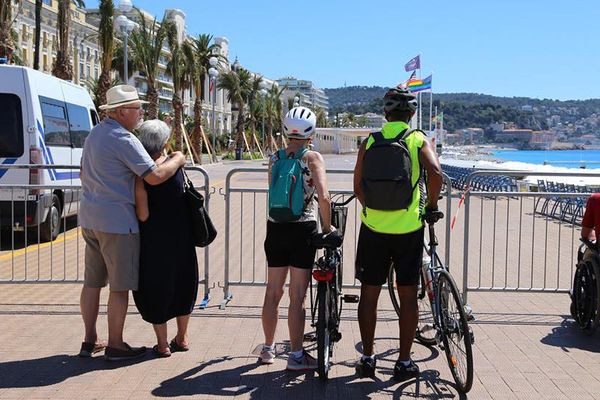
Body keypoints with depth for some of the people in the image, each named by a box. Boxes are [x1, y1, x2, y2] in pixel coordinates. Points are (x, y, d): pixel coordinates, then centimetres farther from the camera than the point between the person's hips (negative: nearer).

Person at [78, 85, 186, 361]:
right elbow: (155, 176, -22)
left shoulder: (94, 134, 13)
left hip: (90, 218, 9)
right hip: (117, 221, -9)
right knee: (120, 286, 0)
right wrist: (177, 160, -6)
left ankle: (90, 341, 22)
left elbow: (84, 174, 23)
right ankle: (115, 346, 7)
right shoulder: (124, 139, -17)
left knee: (92, 281, 14)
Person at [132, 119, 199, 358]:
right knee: (181, 283, 20)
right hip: (181, 236, 4)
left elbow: (143, 215, -17)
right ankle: (182, 338, 31)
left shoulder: (141, 174, -16)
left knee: (154, 287, 10)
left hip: (154, 239, -4)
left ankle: (162, 344, 15)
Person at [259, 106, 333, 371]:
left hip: (275, 227, 4)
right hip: (302, 229, -4)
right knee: (297, 296, 2)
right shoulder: (313, 158, -9)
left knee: (273, 292, 15)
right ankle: (296, 356, 9)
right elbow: (323, 197, -19)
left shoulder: (274, 158, 4)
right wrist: (327, 227, -7)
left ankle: (268, 349, 27)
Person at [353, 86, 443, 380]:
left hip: (373, 228, 1)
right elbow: (435, 172, -19)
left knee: (369, 294, 11)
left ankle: (367, 359, 17)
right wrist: (431, 205, -4)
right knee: (408, 295, 9)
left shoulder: (369, 142, 3)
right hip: (408, 229, -1)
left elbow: (358, 186, 2)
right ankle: (404, 362, 14)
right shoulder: (419, 140, -2)